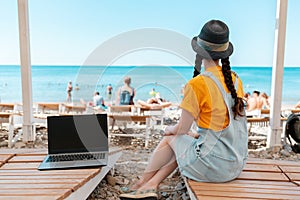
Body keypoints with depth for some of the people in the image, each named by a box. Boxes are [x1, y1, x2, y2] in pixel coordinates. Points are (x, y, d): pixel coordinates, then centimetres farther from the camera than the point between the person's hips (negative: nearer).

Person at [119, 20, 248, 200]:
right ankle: (151, 185, 22)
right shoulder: (235, 80, 4)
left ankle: (143, 181, 35)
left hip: (214, 166, -7)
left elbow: (182, 128, -9)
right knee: (187, 138, 21)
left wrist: (170, 129, 13)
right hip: (238, 164, 7)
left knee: (171, 139, 14)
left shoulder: (197, 84, -18)